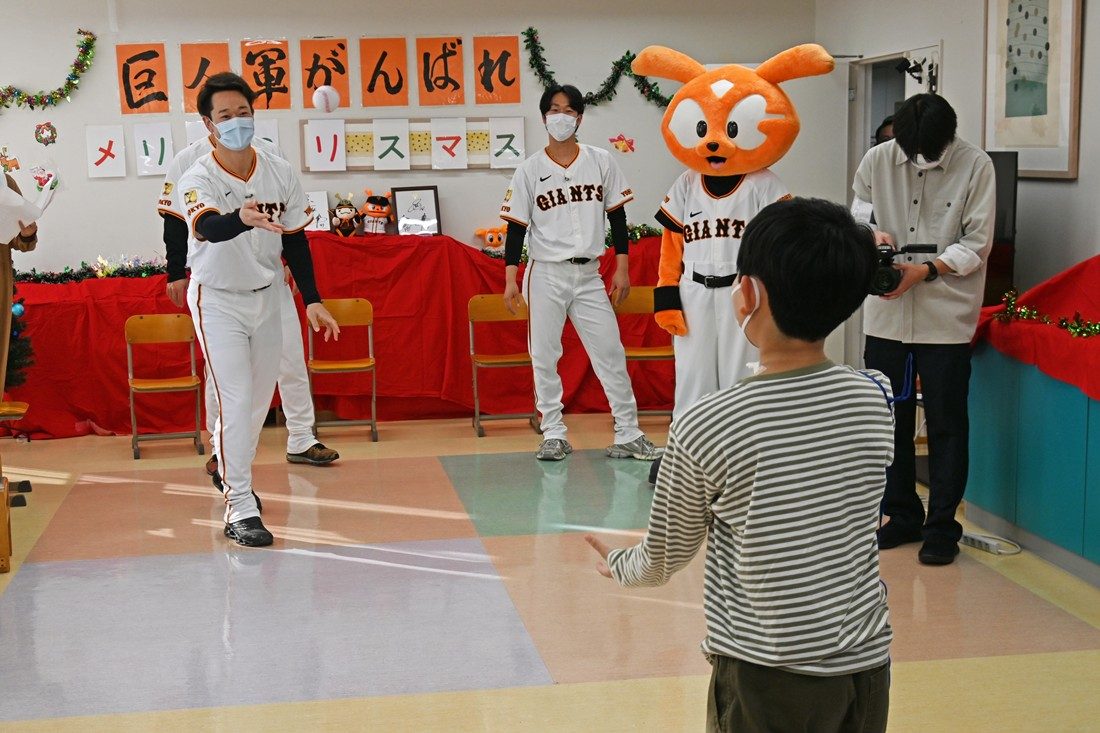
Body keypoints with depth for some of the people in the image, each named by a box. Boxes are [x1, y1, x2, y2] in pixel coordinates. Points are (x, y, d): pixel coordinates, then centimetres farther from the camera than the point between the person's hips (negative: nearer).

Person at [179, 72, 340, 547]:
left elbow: (295, 239, 2)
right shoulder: (198, 179, -21)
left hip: (266, 297, 5)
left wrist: (312, 300, -2)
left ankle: (230, 466, 40)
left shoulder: (279, 172, -8)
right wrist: (242, 218, -63)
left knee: (260, 399, 15)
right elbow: (210, 229, -42)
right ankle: (238, 508, -4)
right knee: (236, 402, -11)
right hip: (217, 301, -5)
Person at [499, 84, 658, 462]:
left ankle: (628, 434, 7)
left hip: (589, 275, 1)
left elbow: (617, 217, 7)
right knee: (544, 356, 2)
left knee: (611, 353, 0)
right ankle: (554, 435, 13)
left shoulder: (601, 161, 4)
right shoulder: (530, 169, 0)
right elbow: (516, 227, 1)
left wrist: (622, 268, 3)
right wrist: (510, 278, -5)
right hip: (545, 274, -1)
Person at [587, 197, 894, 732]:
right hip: (868, 667, 5)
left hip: (768, 681, -4)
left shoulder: (704, 428, -18)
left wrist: (618, 566, 21)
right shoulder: (874, 400, -6)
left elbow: (665, 559, -2)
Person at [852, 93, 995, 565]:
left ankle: (942, 527, 14)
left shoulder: (975, 166, -8)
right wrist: (873, 232, -9)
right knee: (890, 420, 13)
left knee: (946, 425, 4)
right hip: (885, 314, 3)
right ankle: (902, 516, 27)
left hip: (947, 318, -3)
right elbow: (859, 208, 13)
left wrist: (926, 269, -20)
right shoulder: (877, 160, -2)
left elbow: (977, 243, -8)